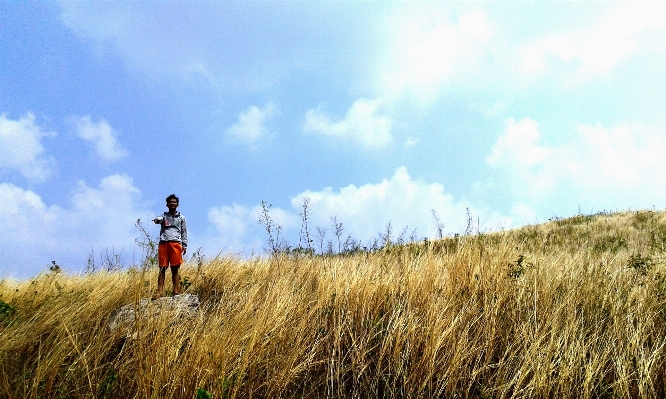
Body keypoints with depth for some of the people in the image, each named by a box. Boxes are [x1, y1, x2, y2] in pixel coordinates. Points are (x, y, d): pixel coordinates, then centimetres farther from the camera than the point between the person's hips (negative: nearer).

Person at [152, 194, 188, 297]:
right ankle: (160, 291, -11)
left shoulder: (181, 218, 20)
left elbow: (184, 232, 16)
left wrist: (184, 245, 4)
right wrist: (157, 220, -32)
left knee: (175, 268, -4)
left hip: (176, 243, 0)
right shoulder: (164, 216, 18)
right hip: (163, 243, 0)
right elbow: (159, 219, -6)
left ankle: (176, 291, -7)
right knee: (162, 268, -5)